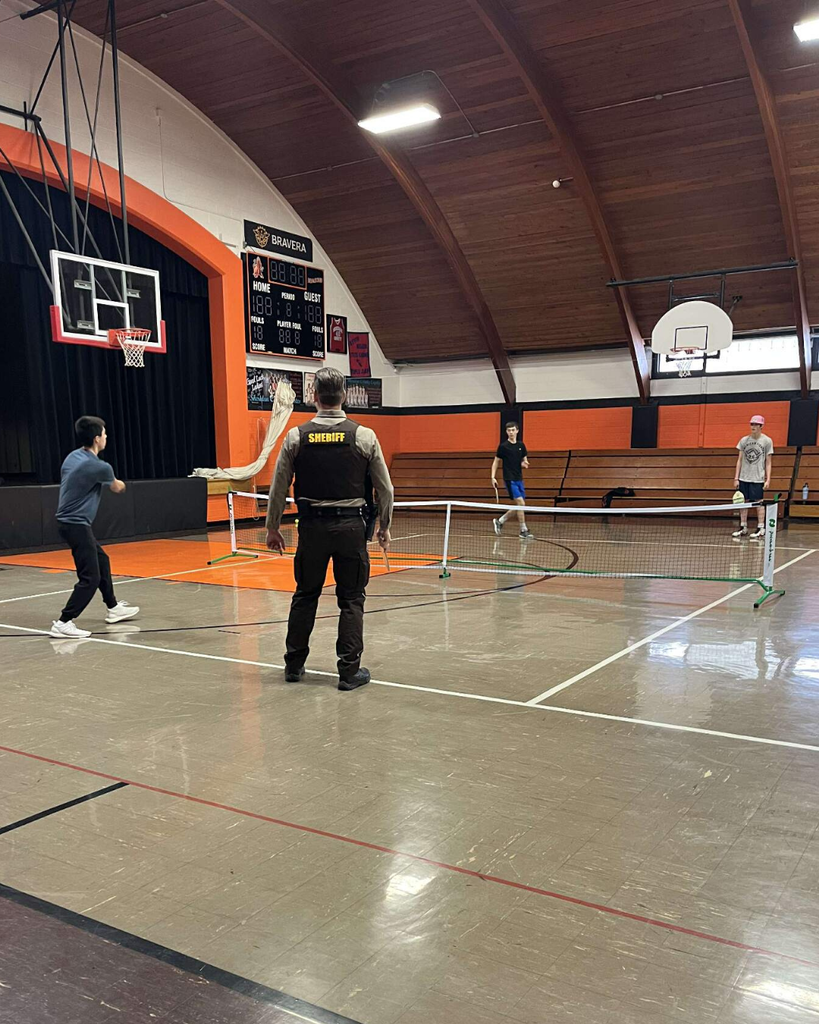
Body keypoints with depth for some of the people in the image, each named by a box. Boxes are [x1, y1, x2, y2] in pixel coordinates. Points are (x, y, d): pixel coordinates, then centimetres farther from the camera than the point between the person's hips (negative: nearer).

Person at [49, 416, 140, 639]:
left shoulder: (73, 457, 5)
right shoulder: (99, 467, -17)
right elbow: (118, 488, 5)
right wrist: (117, 483, 30)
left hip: (69, 521, 9)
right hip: (77, 525, -9)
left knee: (101, 561, 22)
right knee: (90, 577, -7)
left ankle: (113, 608, 35)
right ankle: (63, 624, -9)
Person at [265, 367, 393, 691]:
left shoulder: (296, 436, -2)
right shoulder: (364, 436, -4)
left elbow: (278, 487, 3)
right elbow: (384, 489, 1)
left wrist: (272, 527, 14)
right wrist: (384, 527, 14)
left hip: (312, 527, 1)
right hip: (351, 526, -1)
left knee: (305, 595, 14)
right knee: (351, 599, 7)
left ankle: (294, 664, 25)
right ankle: (350, 671, 10)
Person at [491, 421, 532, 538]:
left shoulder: (521, 445, 9)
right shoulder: (503, 446, -5)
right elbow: (496, 462, 2)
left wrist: (524, 464, -7)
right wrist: (493, 477, -6)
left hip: (519, 479, 6)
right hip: (509, 480, -6)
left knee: (519, 507, 7)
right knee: (521, 503, -14)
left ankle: (499, 521, 23)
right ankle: (523, 531, -6)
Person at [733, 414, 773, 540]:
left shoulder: (767, 441, -1)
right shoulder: (744, 440, 6)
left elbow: (768, 463, 1)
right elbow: (739, 460, 9)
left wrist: (768, 479, -6)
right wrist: (736, 478, 5)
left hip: (758, 478, -3)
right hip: (743, 478, 3)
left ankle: (761, 529, 5)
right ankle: (743, 528, 14)